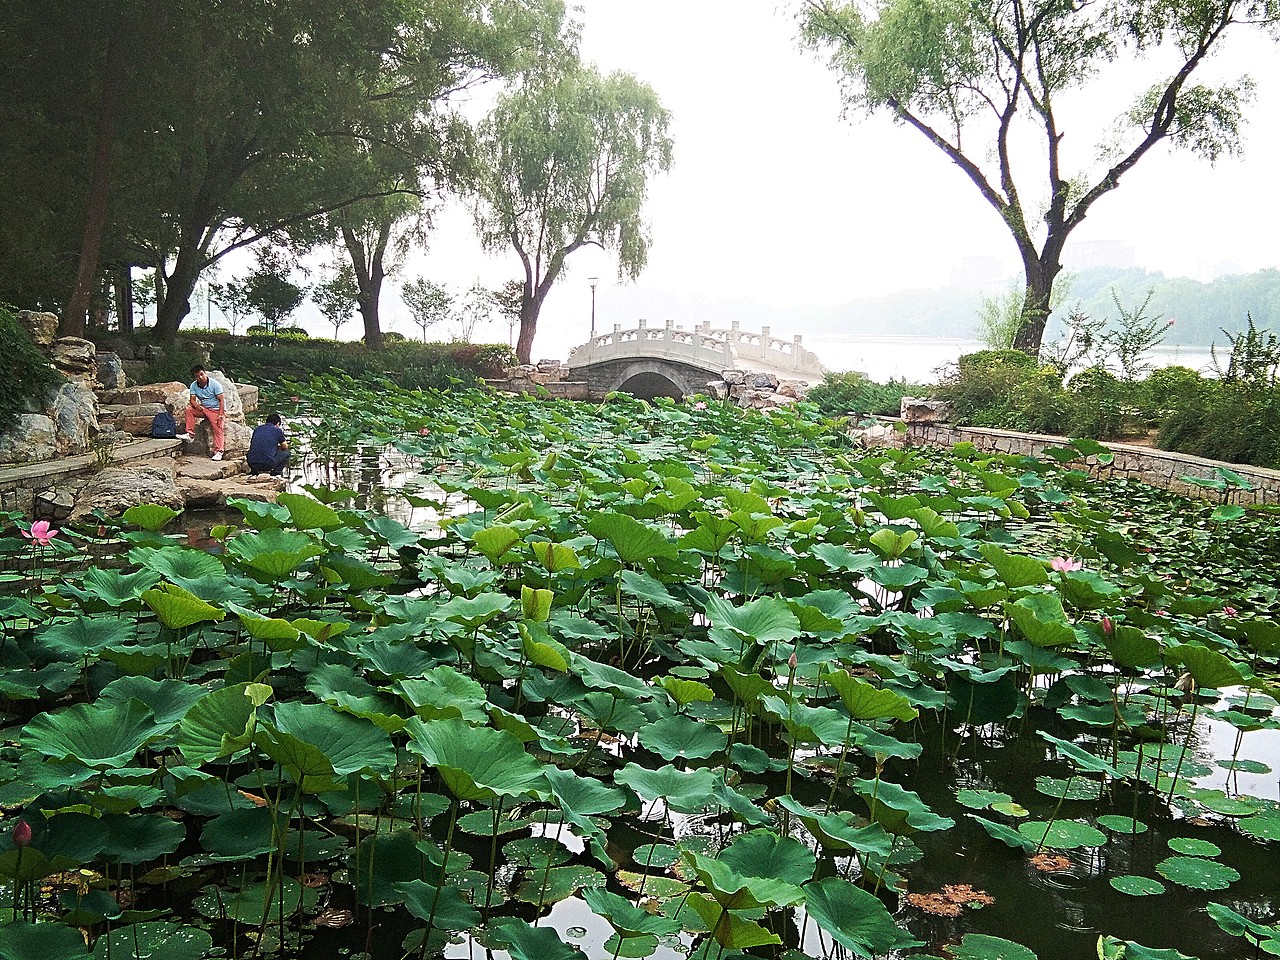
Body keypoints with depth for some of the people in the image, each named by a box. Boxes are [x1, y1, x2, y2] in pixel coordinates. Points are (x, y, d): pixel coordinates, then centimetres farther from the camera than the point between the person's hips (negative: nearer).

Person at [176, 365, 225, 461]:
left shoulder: (215, 384, -15)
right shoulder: (194, 385, 0)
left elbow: (222, 400, -17)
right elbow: (193, 400, -2)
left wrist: (220, 415, -26)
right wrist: (198, 407, -26)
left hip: (217, 410, -5)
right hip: (204, 409, 5)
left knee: (217, 429, -22)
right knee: (189, 408, -14)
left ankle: (218, 452, -23)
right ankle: (190, 434, -14)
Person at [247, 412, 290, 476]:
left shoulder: (257, 429, 17)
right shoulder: (278, 430, 6)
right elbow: (285, 447, 22)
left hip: (252, 464, 4)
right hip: (268, 464, -4)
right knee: (286, 453, 21)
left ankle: (254, 471, 19)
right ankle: (275, 473, 6)